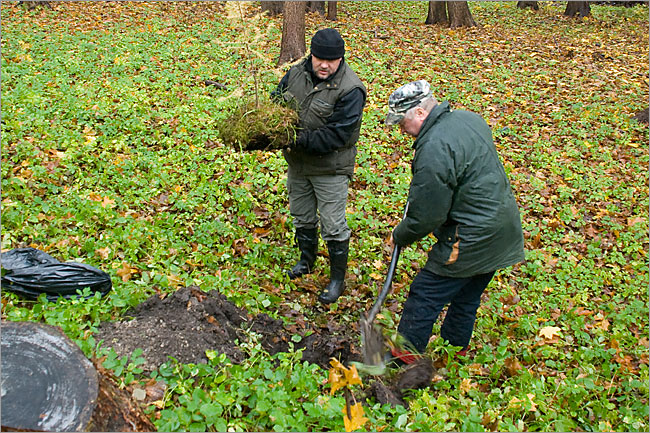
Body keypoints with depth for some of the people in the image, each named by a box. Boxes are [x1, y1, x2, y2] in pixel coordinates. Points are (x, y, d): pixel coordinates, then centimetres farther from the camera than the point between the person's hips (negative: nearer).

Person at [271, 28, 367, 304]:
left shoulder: (350, 90, -21)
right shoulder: (297, 73, -2)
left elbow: (337, 134, -26)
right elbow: (276, 99, 9)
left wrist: (300, 141, -31)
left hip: (330, 168, -6)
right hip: (297, 163, 6)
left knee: (333, 225, 3)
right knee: (301, 216, 23)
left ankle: (338, 278, 21)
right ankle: (307, 259, 47)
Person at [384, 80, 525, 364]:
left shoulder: (434, 151, -24)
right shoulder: (469, 118, 4)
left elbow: (424, 217, -19)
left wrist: (399, 237, 0)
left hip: (471, 242, -9)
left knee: (424, 296, 5)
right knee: (467, 297, 23)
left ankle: (404, 354, 20)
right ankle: (455, 349, 40)